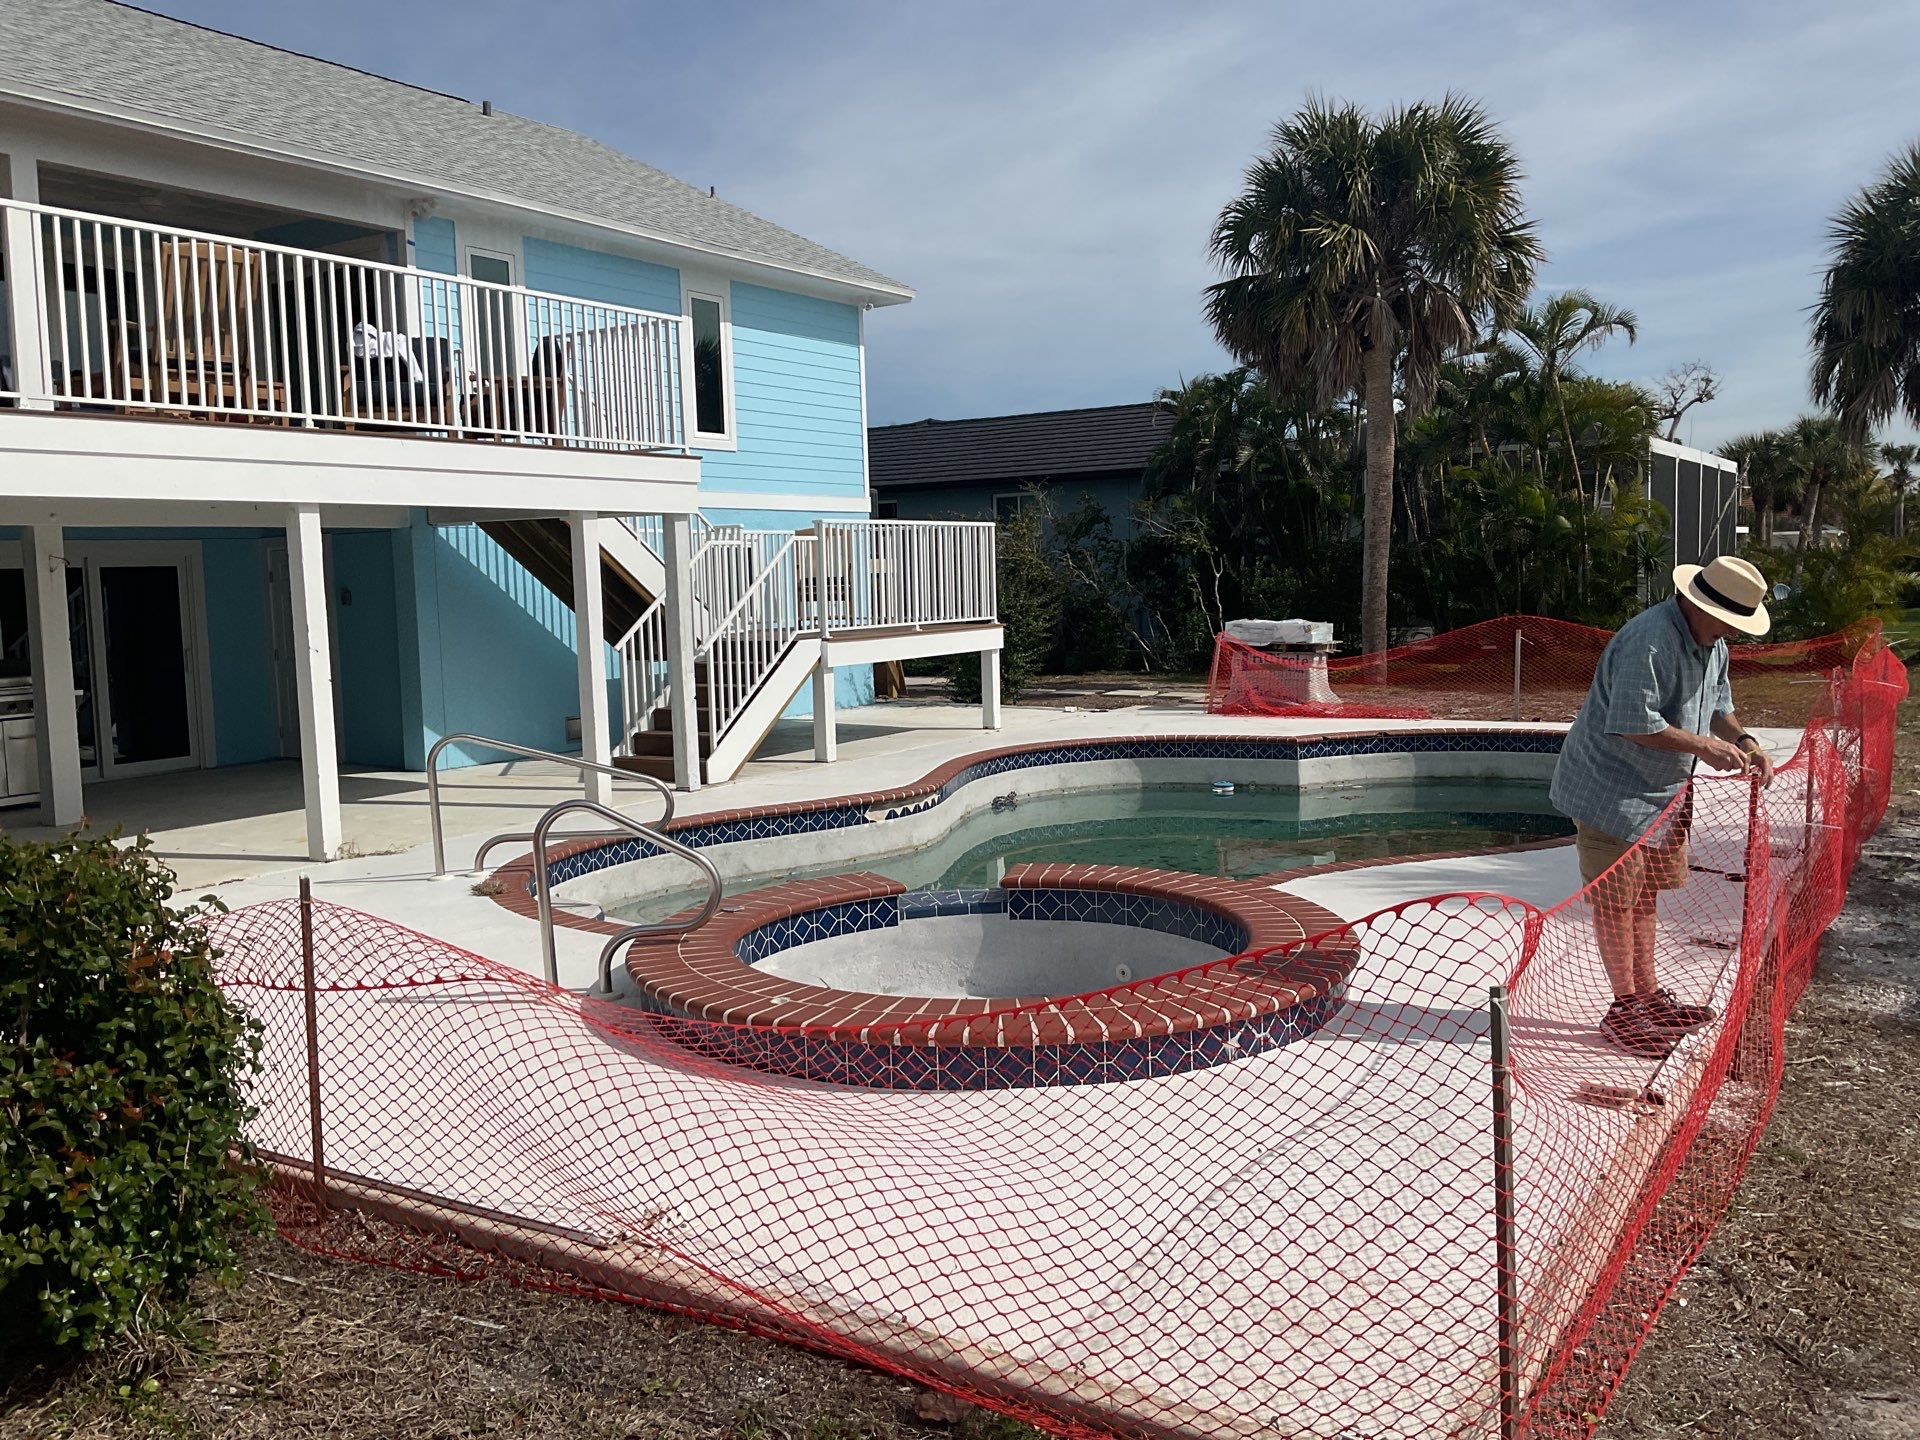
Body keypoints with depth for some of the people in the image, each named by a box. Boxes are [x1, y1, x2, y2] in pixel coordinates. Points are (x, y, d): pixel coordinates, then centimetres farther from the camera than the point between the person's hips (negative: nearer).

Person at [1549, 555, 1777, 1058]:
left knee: (1643, 898, 18)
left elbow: (1718, 705, 19)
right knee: (1616, 902, -1)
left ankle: (1647, 995, 30)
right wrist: (1704, 747, -24)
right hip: (1609, 791, -10)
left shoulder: (1712, 643, 7)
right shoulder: (1648, 640, -26)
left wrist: (1745, 742, 1)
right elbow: (1633, 724, -30)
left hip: (1660, 792, 10)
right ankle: (1624, 1009, 9)